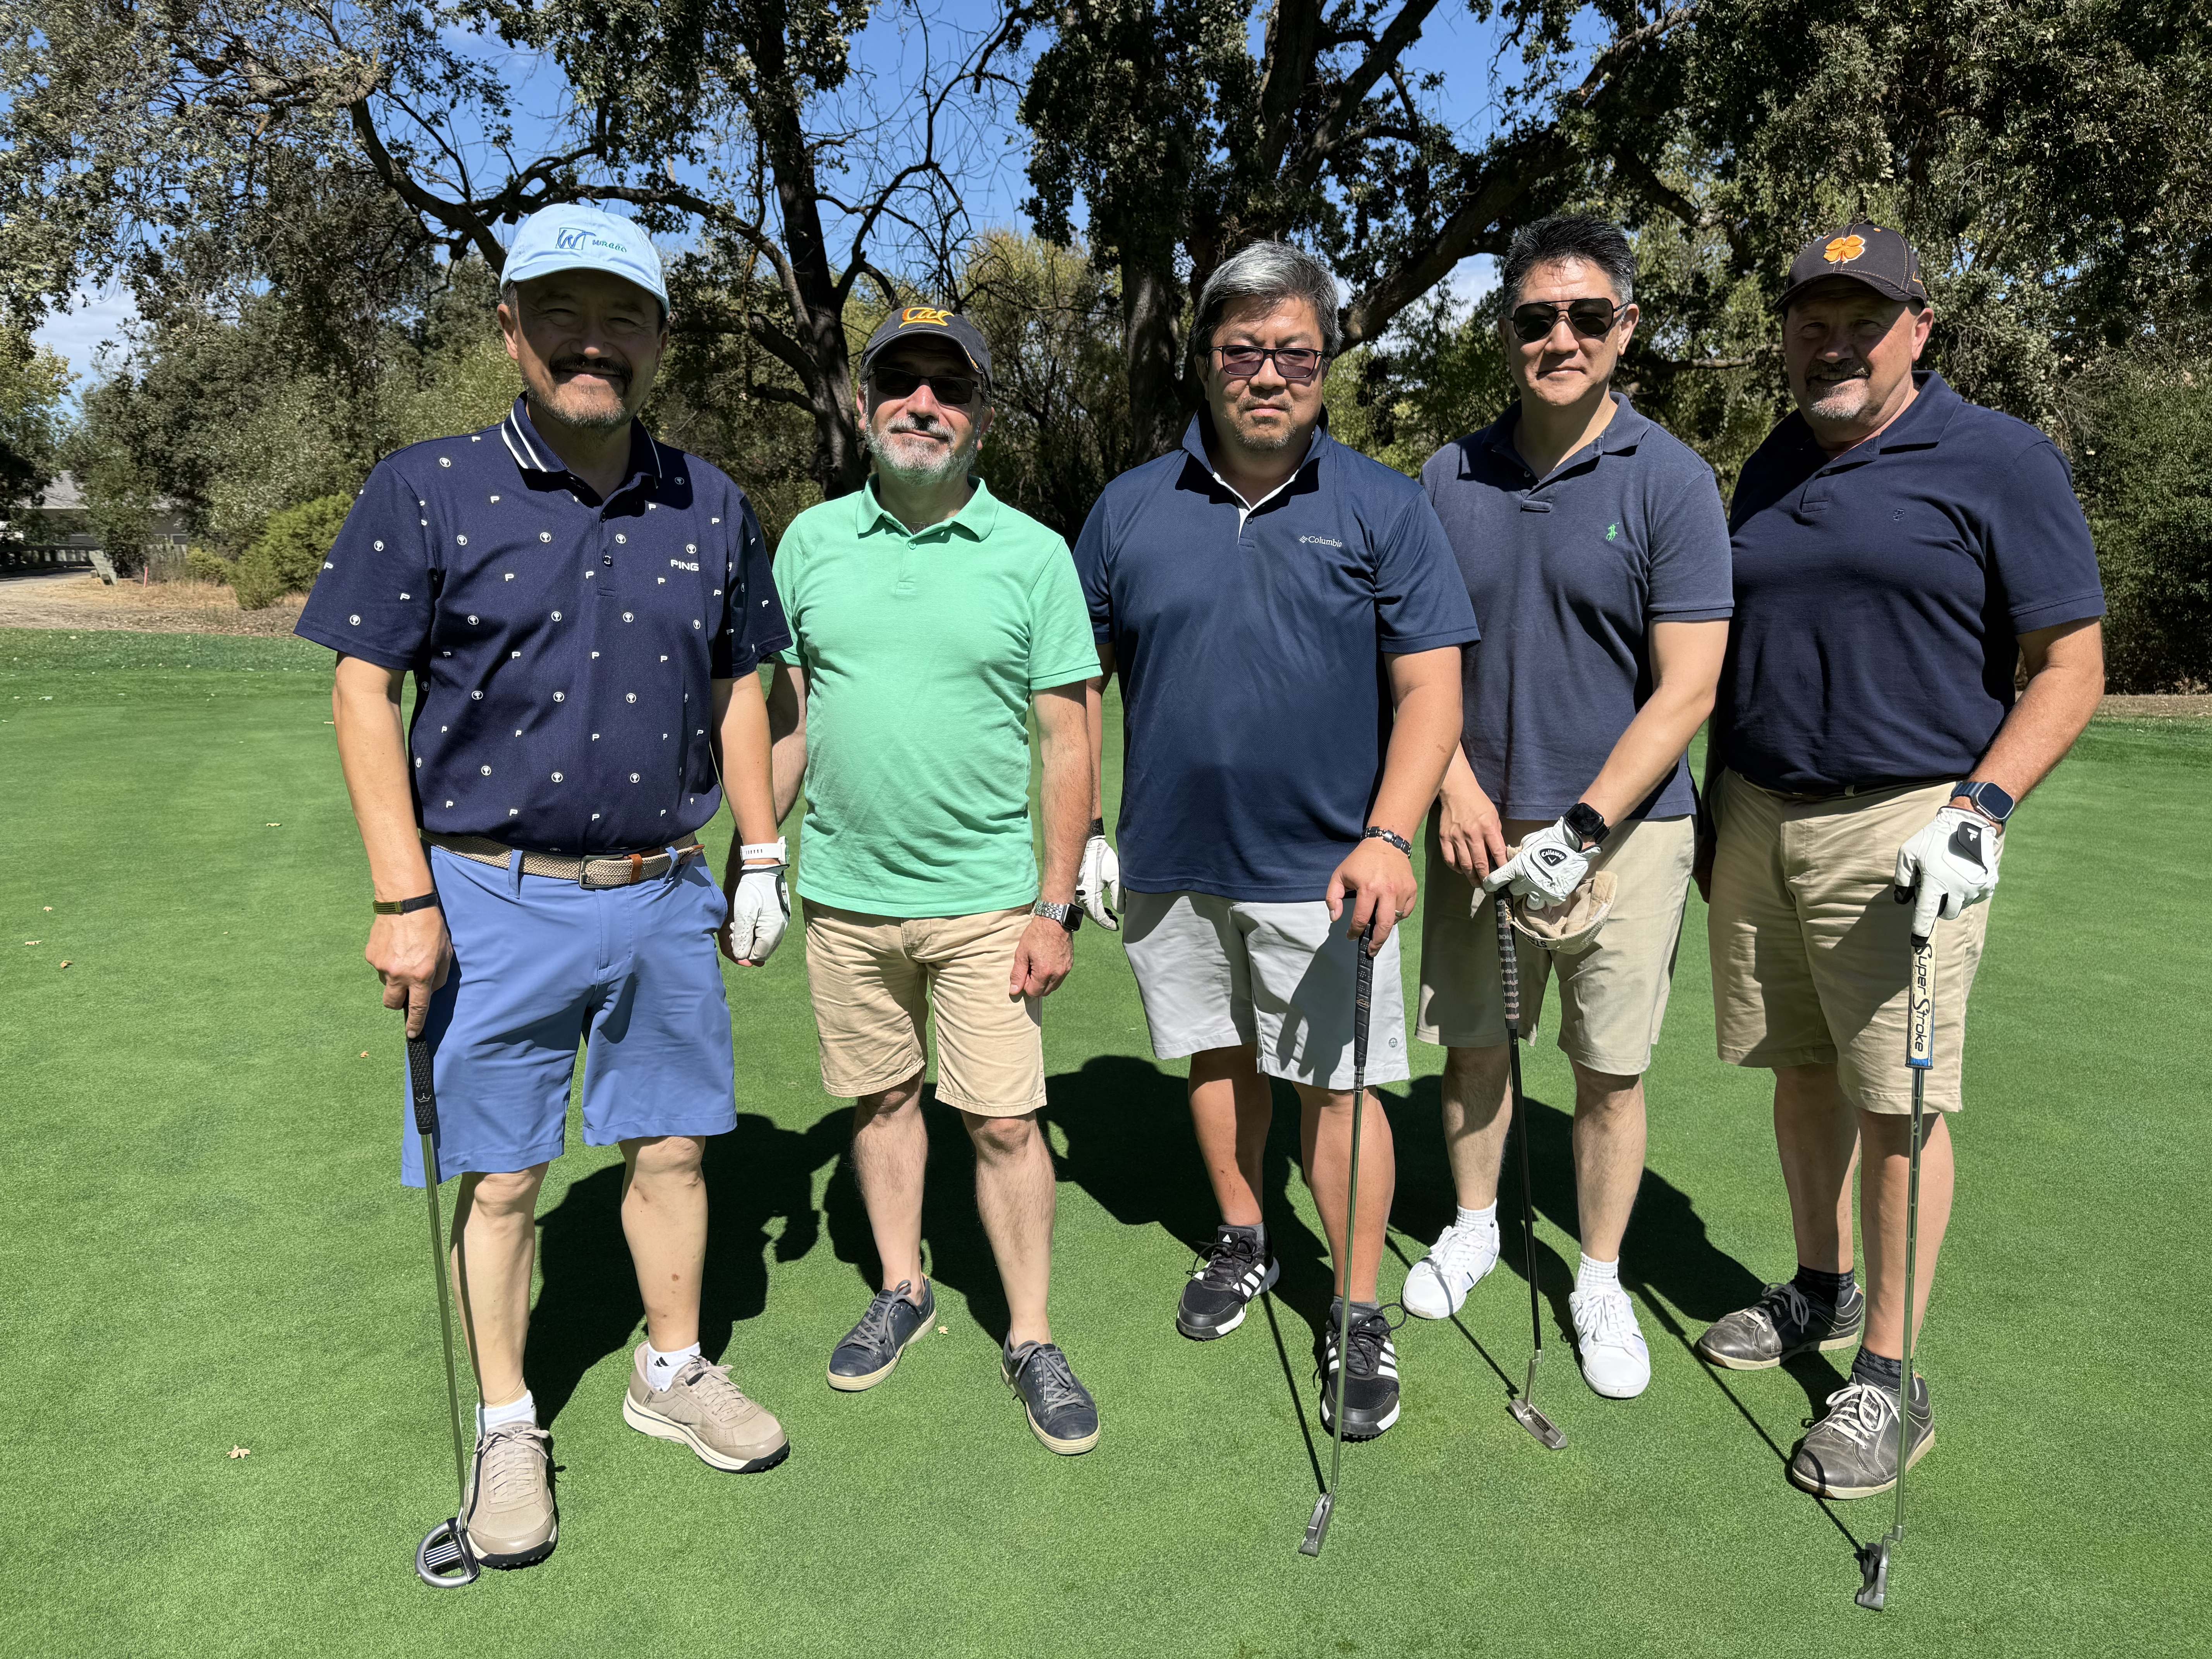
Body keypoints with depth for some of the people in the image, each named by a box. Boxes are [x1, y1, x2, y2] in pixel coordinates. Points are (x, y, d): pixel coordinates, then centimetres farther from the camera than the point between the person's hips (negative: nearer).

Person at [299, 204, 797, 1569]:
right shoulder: (426, 491, -5)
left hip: (666, 896, 3)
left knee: (672, 1147, 14)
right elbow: (365, 692, -5)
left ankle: (674, 1372, 35)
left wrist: (762, 856, 10)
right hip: (496, 899, -3)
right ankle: (508, 1429, 28)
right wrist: (405, 900, -11)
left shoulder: (710, 507, 5)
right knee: (502, 1177, 8)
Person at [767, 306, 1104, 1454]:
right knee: (879, 1099, 15)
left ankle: (1030, 1339, 18)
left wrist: (1056, 906, -7)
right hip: (844, 894, 3)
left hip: (986, 899, -2)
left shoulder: (1034, 555, -4)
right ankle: (901, 1290, 35)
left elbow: (1066, 742, -4)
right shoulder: (812, 541, 4)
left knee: (1005, 1120, 0)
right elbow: (783, 715, 10)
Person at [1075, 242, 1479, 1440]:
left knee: (1335, 1080, 3)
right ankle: (1241, 1242, 39)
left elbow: (1430, 688, -6)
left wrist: (1388, 836, -19)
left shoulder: (1383, 508, -3)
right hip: (1171, 860, 3)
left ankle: (1359, 1314, 20)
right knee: (1217, 1055, 17)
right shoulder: (1130, 510, 3)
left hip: (1324, 866, -2)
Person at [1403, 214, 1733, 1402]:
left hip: (1620, 828, -2)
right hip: (1480, 823, 3)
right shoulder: (1451, 477, 4)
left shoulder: (1670, 482, -7)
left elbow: (1687, 689, -10)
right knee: (1472, 1040, 14)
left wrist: (1582, 829, -18)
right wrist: (1458, 784, -7)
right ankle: (1472, 1226, 38)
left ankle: (1599, 1281, 28)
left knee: (1610, 1069, 7)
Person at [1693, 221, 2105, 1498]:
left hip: (1902, 829, -5)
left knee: (1897, 1100, -2)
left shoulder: (2000, 462, -4)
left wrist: (1982, 812, -18)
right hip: (1757, 819, 6)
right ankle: (1824, 1293, 32)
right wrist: (1713, 811, 17)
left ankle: (1889, 1378, 11)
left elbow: (2071, 667, -6)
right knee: (1801, 1072, 14)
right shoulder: (1772, 468, 14)